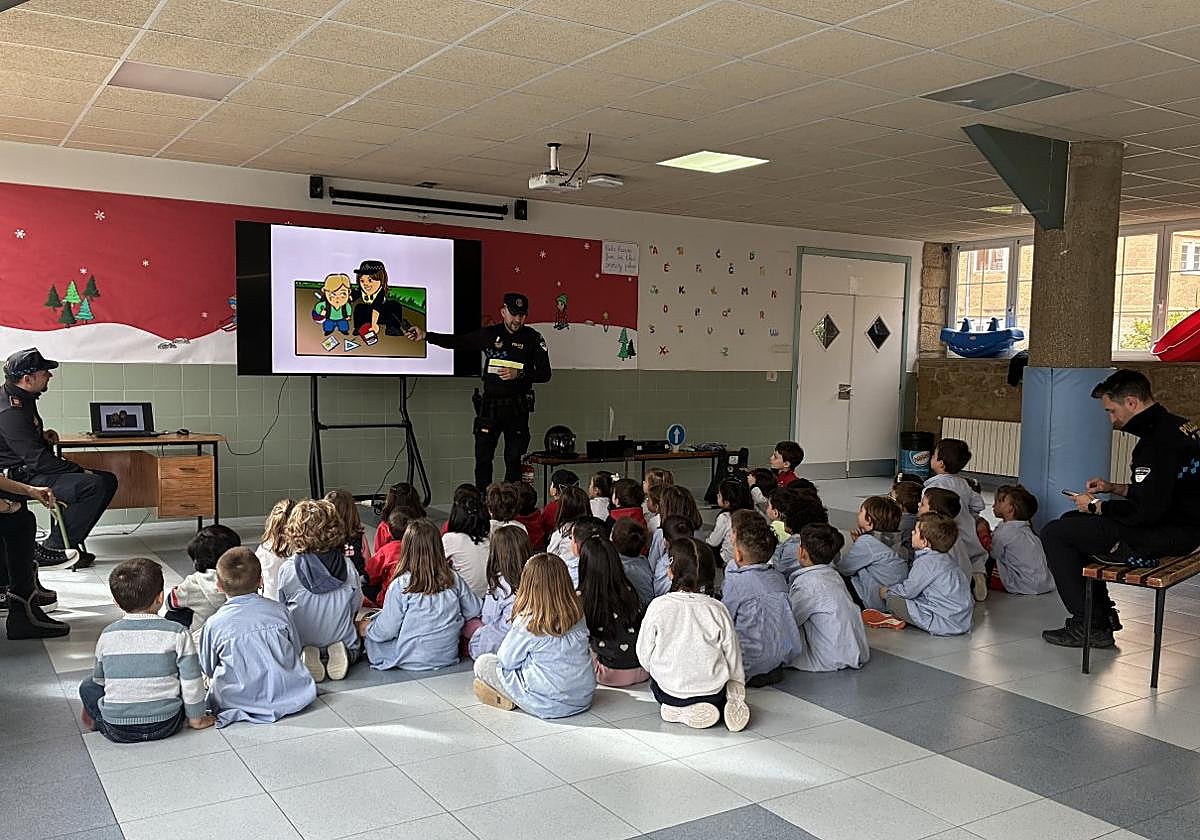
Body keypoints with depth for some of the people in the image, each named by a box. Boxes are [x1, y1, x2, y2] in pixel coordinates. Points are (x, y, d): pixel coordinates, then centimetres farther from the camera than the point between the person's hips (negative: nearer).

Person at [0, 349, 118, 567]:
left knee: (108, 480, 5)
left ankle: (69, 542, 3)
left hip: (30, 469, 11)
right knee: (94, 486, -27)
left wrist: (42, 434, 11)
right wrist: (81, 471, -19)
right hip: (21, 479, -11)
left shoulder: (23, 398, 10)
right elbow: (37, 459, -25)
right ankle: (50, 549, -16)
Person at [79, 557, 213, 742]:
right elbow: (192, 682, -7)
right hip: (166, 726, -1)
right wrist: (196, 718, 7)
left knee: (89, 685, 24)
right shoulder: (178, 633, -11)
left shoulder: (108, 635, -3)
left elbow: (99, 678, 12)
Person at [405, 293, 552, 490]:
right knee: (483, 458, 0)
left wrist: (519, 374, -17)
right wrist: (425, 336, 3)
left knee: (513, 460, 3)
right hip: (489, 406, 2)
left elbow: (545, 374, -2)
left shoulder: (533, 338, 0)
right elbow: (457, 342, 11)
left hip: (517, 409, -2)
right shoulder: (489, 334, 6)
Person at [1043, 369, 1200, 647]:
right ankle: (1102, 613, 23)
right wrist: (1114, 489, 14)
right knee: (1071, 522, 22)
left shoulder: (1159, 440, -23)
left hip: (1165, 535, -11)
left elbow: (1146, 512, -25)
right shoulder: (1176, 426, 10)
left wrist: (1096, 506, -10)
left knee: (1054, 534, -9)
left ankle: (1090, 626, -2)